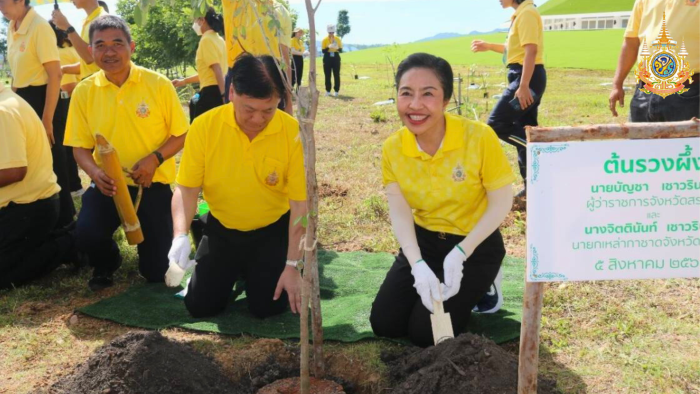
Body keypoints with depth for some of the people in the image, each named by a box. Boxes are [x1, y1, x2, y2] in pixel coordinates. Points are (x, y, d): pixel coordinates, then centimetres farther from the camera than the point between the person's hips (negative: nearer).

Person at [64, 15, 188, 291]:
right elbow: (80, 146, 3)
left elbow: (181, 135, -3)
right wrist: (95, 172, -18)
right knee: (86, 235, -25)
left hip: (153, 184, -1)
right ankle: (106, 265, 14)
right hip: (108, 184, 2)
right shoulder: (83, 91, -3)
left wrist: (155, 158, -21)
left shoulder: (158, 84, -9)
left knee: (155, 272, -2)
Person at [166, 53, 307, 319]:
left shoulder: (293, 132, -21)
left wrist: (292, 265, -19)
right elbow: (187, 188, -10)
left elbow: (300, 203, -17)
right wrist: (181, 236, -28)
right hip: (221, 229, 2)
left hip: (272, 230, -1)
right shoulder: (204, 126, -17)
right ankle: (235, 270, 30)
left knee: (267, 306, -9)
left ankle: (256, 272, 25)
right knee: (200, 306, -1)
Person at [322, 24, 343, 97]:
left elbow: (341, 50, 2)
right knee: (327, 75, 1)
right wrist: (328, 47, -23)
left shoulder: (338, 39, 4)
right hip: (327, 58, 0)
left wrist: (337, 48, -21)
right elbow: (323, 51, -5)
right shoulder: (324, 40, 1)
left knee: (336, 75, -2)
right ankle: (328, 91, 10)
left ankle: (336, 91, 4)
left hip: (336, 58, 0)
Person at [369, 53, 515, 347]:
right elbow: (399, 212, -13)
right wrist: (417, 264, -29)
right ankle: (426, 281, 24)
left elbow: (501, 203, -16)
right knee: (384, 324, -2)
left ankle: (477, 287, 17)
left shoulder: (479, 137, -23)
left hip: (476, 245, -3)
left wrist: (460, 254, -23)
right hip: (423, 240, 4)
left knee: (425, 333, -9)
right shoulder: (392, 148, -12)